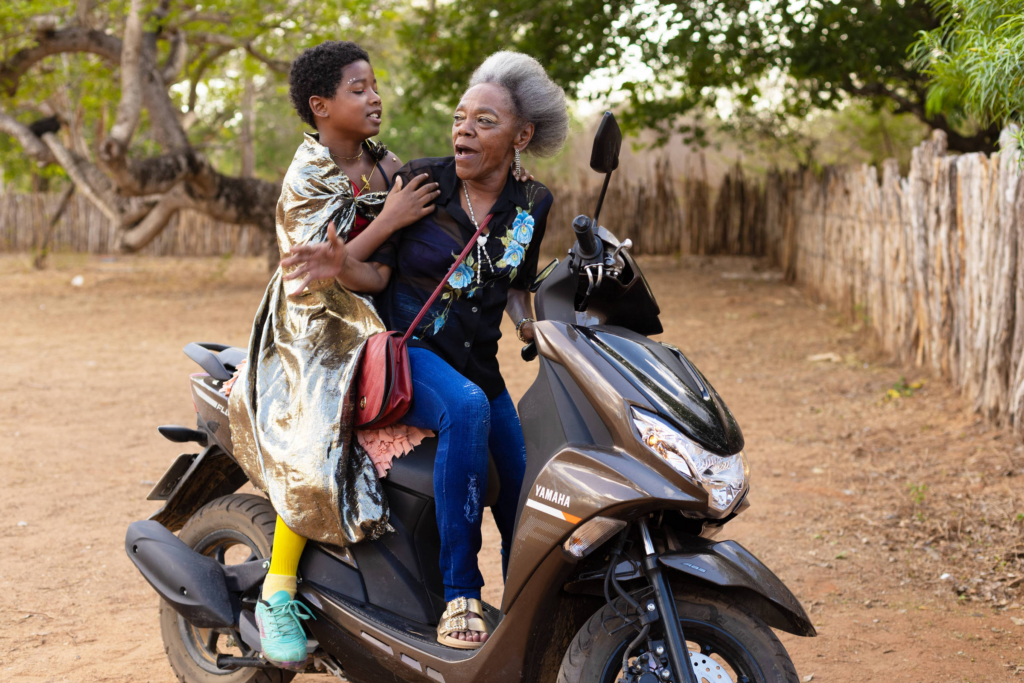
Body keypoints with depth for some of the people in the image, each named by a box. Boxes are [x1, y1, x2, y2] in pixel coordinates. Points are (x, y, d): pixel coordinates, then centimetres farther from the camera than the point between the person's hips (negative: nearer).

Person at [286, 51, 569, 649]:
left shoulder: (532, 205, 3)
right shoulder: (420, 181, -7)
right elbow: (377, 273, -7)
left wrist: (533, 330, -6)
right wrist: (342, 268, -28)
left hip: (476, 361, 5)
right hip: (406, 348, -4)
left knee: (524, 491, -5)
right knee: (467, 408, -36)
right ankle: (460, 594, -30)